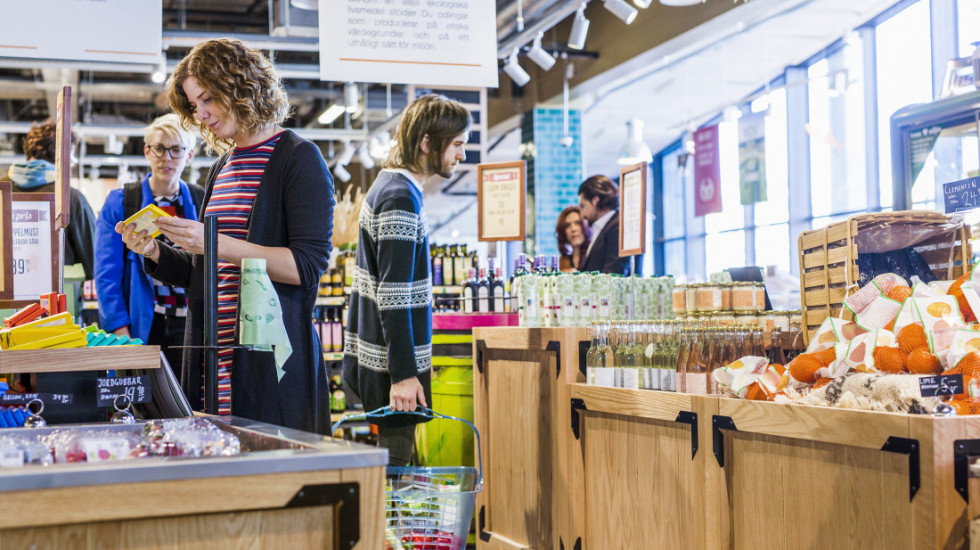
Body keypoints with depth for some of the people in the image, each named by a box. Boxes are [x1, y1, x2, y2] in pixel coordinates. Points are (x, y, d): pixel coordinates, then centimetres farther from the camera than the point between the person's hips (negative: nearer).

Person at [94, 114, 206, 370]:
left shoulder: (202, 202, 10)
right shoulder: (119, 202, 4)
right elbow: (107, 274, -1)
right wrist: (121, 336, -10)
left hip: (192, 329, 2)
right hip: (141, 329, -1)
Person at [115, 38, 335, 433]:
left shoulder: (297, 158, -5)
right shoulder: (222, 168, 18)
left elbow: (308, 264, -15)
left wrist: (216, 242, -19)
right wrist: (153, 253, 4)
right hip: (213, 361, 7)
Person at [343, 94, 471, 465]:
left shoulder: (389, 187, 15)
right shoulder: (400, 198, -16)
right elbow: (394, 296, -22)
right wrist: (403, 373, -22)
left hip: (374, 360, 10)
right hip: (390, 365, -10)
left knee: (391, 458, 14)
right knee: (395, 462, -4)